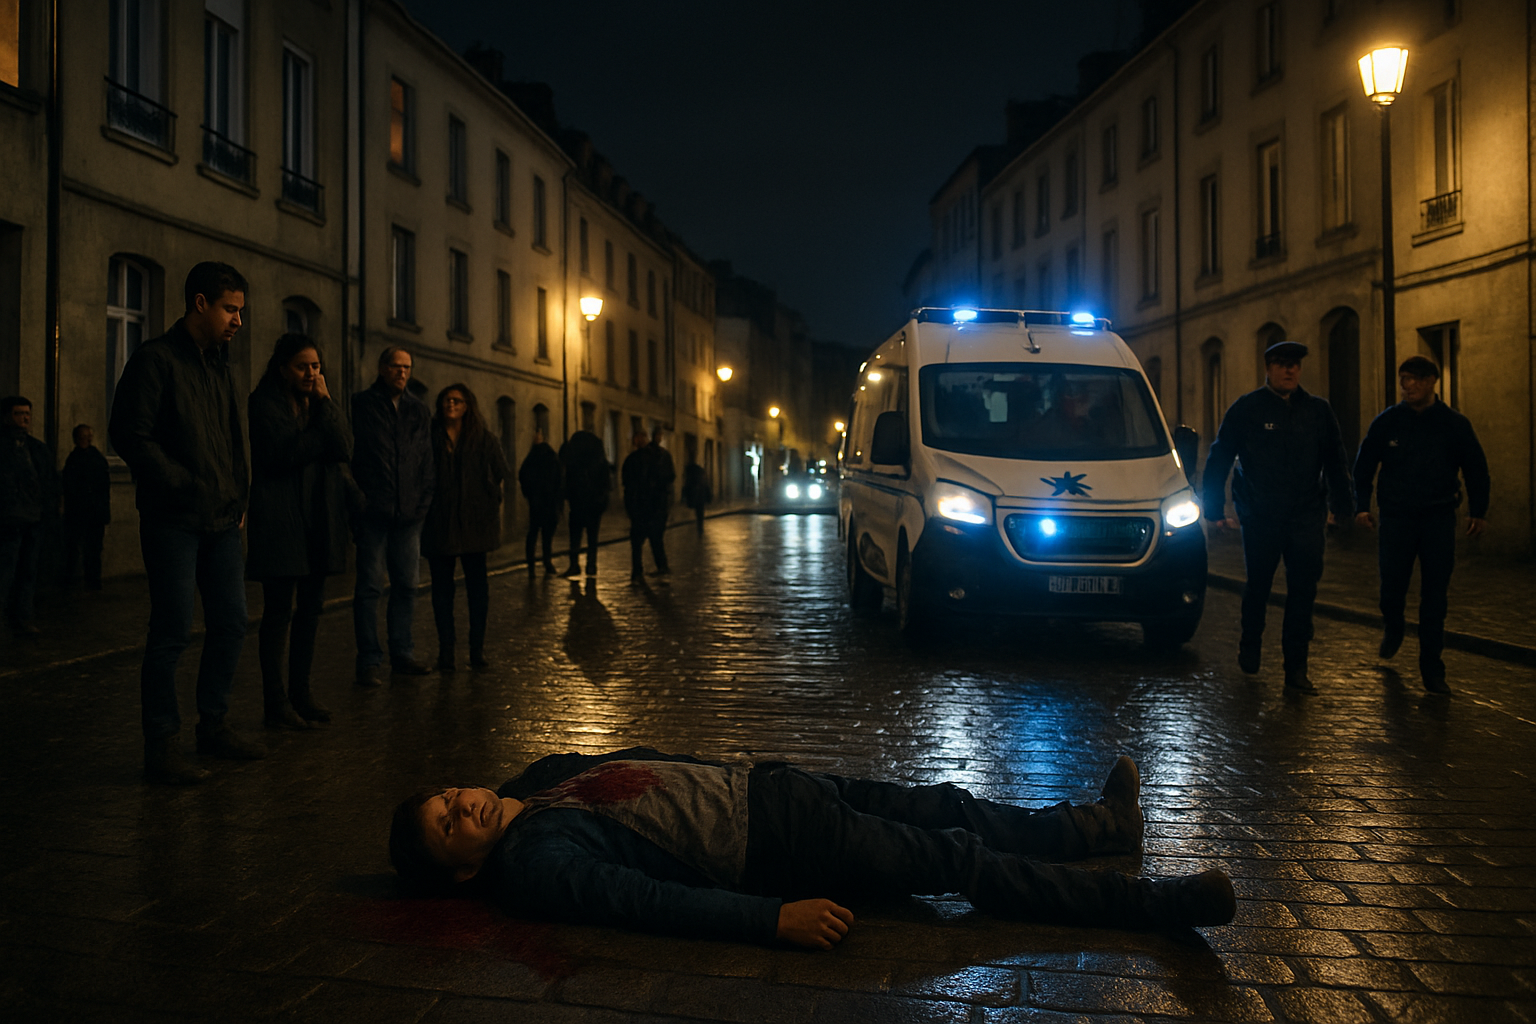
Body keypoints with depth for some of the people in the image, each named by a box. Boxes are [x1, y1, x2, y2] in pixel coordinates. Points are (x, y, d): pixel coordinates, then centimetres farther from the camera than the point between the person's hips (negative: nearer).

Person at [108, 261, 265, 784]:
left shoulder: (219, 365, 17)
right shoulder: (155, 359, -7)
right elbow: (129, 434, -14)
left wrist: (239, 498, 12)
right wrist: (187, 487, -14)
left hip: (221, 522, 8)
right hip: (174, 521, -8)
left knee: (231, 623, 9)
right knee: (172, 632, -4)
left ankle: (213, 726, 23)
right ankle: (161, 746, 5)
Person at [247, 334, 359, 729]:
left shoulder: (320, 401, 15)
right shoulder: (264, 401, -3)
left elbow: (344, 449, 2)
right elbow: (284, 451, -16)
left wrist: (324, 405, -4)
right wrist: (325, 436, -5)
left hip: (319, 516, 6)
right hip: (280, 515, -6)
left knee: (312, 606, 8)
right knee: (279, 609, -4)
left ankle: (301, 692, 18)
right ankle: (275, 702, 1)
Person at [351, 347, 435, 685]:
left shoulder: (420, 411, 15)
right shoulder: (361, 405, 2)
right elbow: (351, 455, -1)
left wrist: (423, 502, 5)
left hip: (409, 515, 4)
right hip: (373, 513, -4)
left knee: (406, 586, 8)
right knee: (369, 587, -2)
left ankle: (402, 654, 17)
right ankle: (368, 661, 2)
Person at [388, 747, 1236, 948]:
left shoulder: (540, 778, 9)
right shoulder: (531, 863, -18)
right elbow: (641, 899, -27)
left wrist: (726, 765, 16)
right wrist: (774, 918, -34)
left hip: (755, 788, 8)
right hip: (775, 848, -8)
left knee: (947, 806, 12)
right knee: (963, 859, -8)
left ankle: (1103, 825, 31)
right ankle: (1163, 904, 1)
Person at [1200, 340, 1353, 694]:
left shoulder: (1318, 411, 7)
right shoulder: (1247, 409, -2)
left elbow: (1335, 462, 15)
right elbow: (1218, 459, -1)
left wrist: (1341, 506, 11)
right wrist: (1215, 509, -3)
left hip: (1306, 516, 2)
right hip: (1259, 516, -2)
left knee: (1303, 591, -3)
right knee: (1258, 586, 11)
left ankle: (1296, 668, 2)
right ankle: (1249, 647, 35)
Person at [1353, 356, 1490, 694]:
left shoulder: (1454, 424, 1)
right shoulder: (1386, 423, 0)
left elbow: (1476, 469, 9)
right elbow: (1363, 466, 6)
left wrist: (1478, 511, 5)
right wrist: (1362, 506, -1)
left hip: (1438, 518, 0)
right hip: (1395, 516, 0)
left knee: (1435, 594, 0)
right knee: (1392, 586, 0)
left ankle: (1431, 667, 7)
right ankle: (1392, 629, 34)